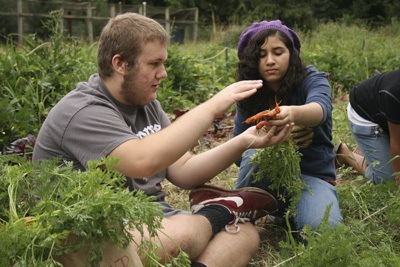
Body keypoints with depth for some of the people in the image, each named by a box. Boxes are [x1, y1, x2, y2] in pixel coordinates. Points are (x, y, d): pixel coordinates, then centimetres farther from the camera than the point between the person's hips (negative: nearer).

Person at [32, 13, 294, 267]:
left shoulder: (147, 104, 11)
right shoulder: (82, 113, -16)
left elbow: (183, 172, 7)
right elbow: (143, 161, -33)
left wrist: (244, 141, -5)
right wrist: (211, 107, -25)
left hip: (154, 221, 8)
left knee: (245, 230, -8)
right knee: (180, 236, -35)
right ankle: (218, 211, -4)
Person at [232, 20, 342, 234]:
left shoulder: (312, 80, -11)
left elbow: (320, 109, -37)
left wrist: (292, 113, -62)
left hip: (312, 175, 0)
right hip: (267, 177, 0)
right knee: (256, 154, -33)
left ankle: (287, 212, 4)